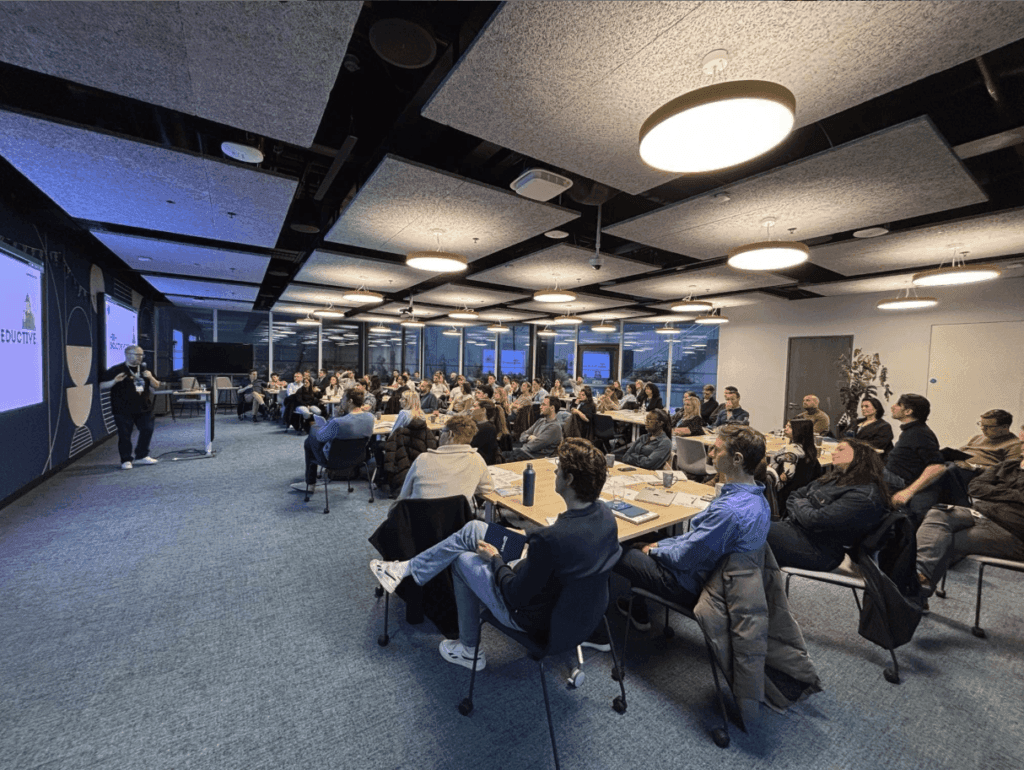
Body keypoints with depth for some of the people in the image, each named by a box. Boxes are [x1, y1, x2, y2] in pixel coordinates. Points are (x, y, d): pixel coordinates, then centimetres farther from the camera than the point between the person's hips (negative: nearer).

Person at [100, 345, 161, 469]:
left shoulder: (144, 369, 13)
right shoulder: (116, 370, -4)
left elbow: (156, 385, 13)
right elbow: (101, 386, -4)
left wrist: (150, 377, -7)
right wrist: (114, 381, -22)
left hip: (143, 408, 5)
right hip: (123, 410, -5)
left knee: (147, 430, 6)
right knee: (124, 435, -1)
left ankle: (142, 456, 21)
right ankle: (126, 460, 9)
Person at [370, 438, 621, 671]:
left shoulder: (551, 539, -38)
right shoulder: (605, 514, -13)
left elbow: (516, 597, -26)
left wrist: (495, 559, -8)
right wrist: (533, 544, 4)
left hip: (531, 617, -7)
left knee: (463, 559, 14)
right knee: (472, 529, 5)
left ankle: (469, 651, 32)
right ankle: (406, 568, 23)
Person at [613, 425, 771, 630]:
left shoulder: (728, 510, -36)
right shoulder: (757, 497, -3)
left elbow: (684, 559, -26)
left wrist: (653, 550, -6)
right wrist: (660, 544, 7)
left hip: (694, 587, -9)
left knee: (619, 555, 4)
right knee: (639, 546, 20)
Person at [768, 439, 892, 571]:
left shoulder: (865, 496, -14)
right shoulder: (835, 479, 14)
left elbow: (815, 521, -21)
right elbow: (794, 496, 15)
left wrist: (799, 505, -2)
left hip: (815, 551, -8)